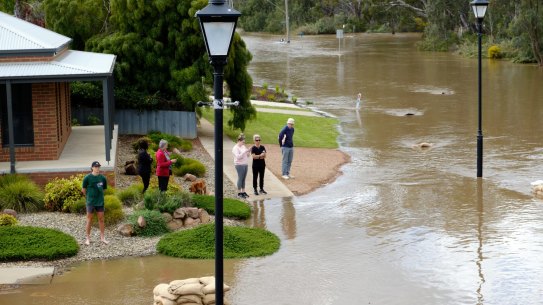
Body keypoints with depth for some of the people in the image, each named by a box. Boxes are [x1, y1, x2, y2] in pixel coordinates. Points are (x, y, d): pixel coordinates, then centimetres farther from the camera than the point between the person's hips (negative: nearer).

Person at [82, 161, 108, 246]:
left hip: (100, 201, 3)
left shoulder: (102, 178, -2)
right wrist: (88, 197, 9)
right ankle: (88, 238, 14)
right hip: (90, 202, -3)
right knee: (89, 219, 5)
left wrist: (99, 194, 9)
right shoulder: (87, 178, -10)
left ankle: (102, 237, 18)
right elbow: (83, 190, 0)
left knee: (101, 219, 8)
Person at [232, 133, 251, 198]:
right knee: (240, 178, -5)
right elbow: (238, 156, -19)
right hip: (239, 165, -7)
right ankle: (239, 193, -1)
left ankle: (243, 192, 13)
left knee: (244, 179, 8)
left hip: (245, 164, 7)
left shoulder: (243, 147, 15)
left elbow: (247, 156, 20)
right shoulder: (235, 148, -8)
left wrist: (248, 153, -1)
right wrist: (244, 152, -23)